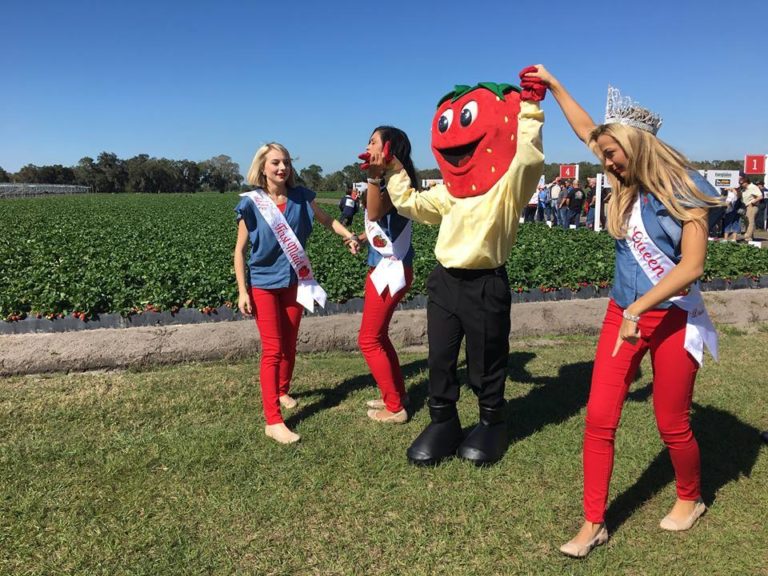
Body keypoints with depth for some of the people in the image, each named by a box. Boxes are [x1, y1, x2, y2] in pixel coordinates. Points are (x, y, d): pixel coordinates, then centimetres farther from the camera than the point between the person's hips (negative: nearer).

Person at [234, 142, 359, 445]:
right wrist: (242, 290, -11)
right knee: (272, 349, -8)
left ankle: (282, 391, 40)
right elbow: (240, 250, -7)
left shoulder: (301, 197, -3)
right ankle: (273, 421, -5)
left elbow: (328, 220, 9)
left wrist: (348, 235, -10)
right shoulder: (251, 203, -11)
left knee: (289, 344, 15)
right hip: (263, 283, -4)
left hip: (294, 280, 4)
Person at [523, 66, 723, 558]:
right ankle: (594, 523, 11)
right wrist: (553, 85, 23)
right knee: (599, 418, 0)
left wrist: (639, 309, -24)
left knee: (672, 424, 8)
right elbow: (588, 130, 18)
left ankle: (691, 500, 38)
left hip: (672, 318, -5)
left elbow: (692, 265, -17)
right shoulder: (629, 183, 7)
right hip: (623, 313, 6)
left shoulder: (684, 190, -11)